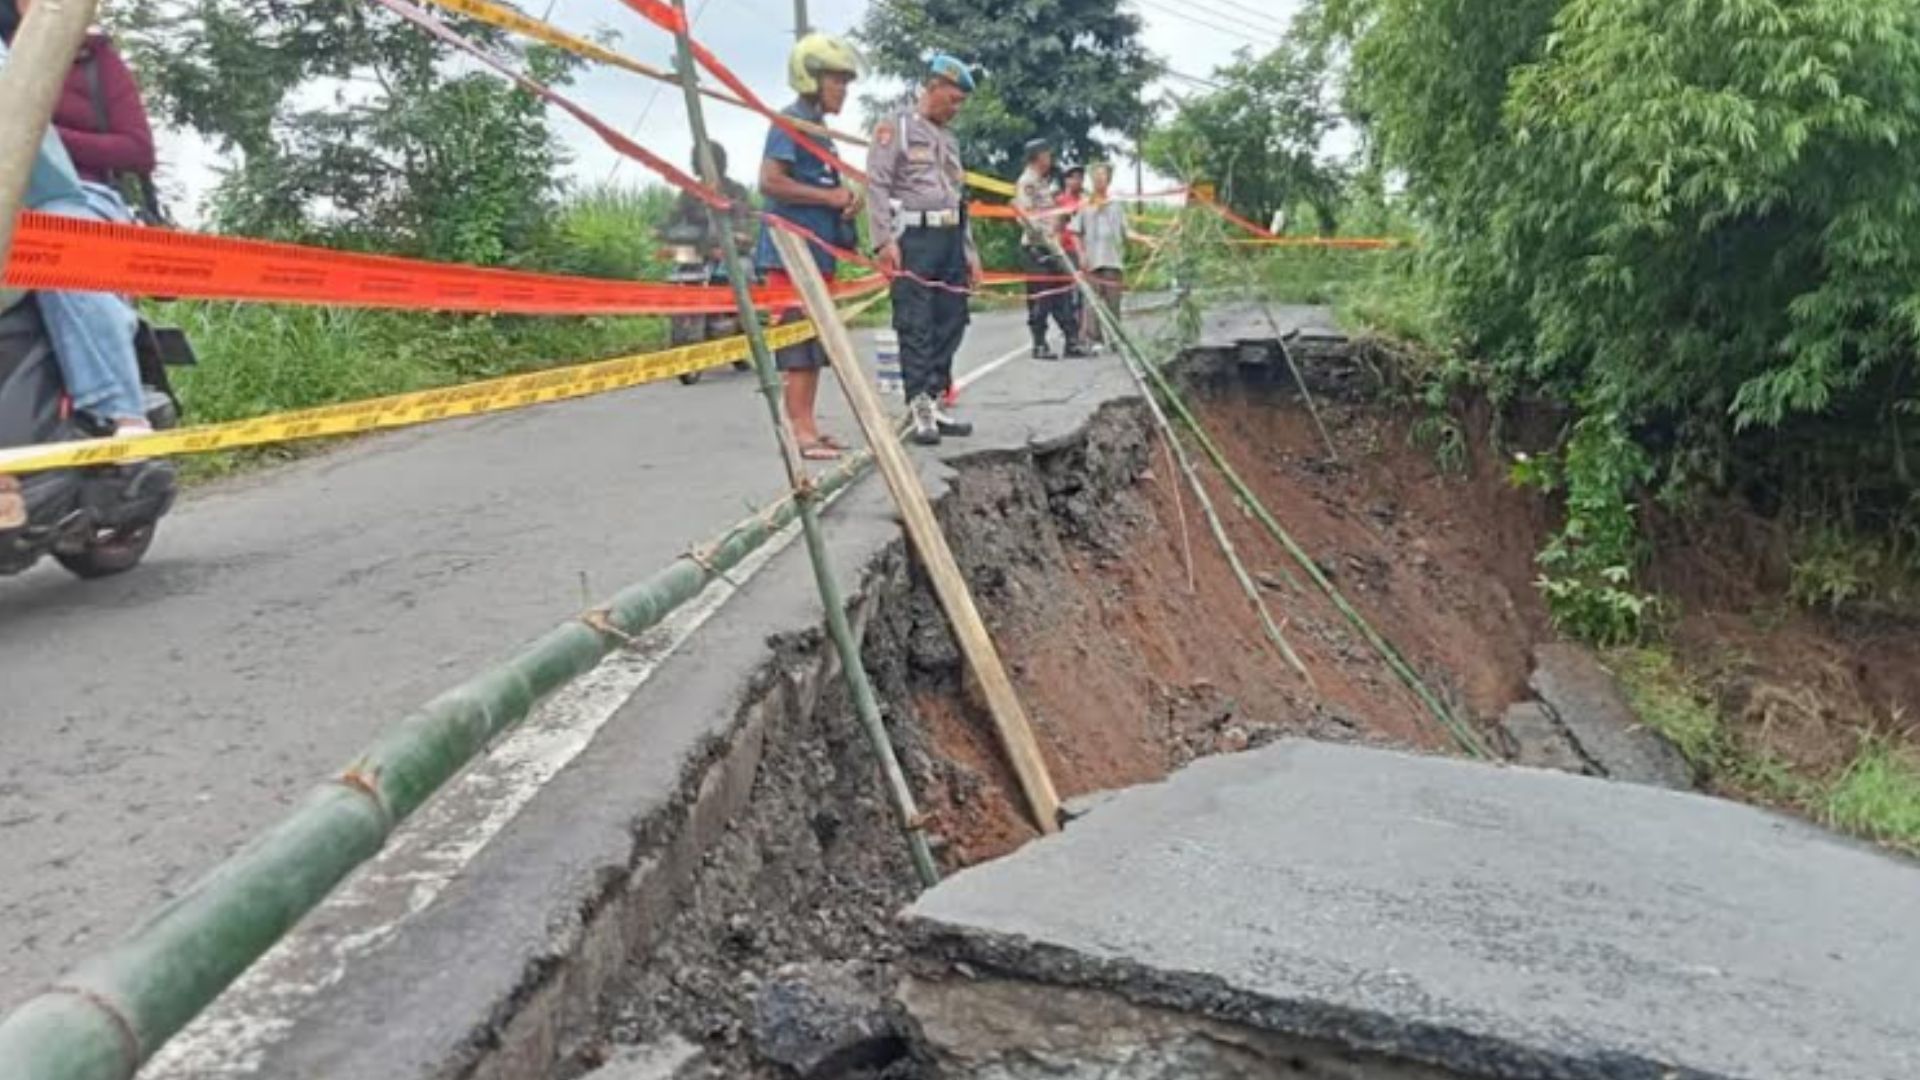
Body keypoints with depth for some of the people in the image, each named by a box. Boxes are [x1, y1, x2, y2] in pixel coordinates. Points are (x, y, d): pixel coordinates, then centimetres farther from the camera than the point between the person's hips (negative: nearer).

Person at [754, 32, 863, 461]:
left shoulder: (818, 126, 18)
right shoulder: (791, 121, -10)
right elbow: (770, 182, -20)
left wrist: (844, 197, 8)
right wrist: (829, 197, -14)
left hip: (818, 249, 10)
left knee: (815, 341, 11)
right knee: (797, 340, -10)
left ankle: (808, 425, 16)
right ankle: (800, 430, -8)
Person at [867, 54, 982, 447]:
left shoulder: (950, 138, 23)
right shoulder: (895, 128, 0)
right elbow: (877, 185, -9)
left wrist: (969, 250, 21)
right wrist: (885, 240, -18)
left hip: (950, 238, 7)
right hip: (914, 238, -7)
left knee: (950, 323, 5)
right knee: (916, 326, -9)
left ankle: (938, 404, 12)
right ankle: (920, 410, -9)